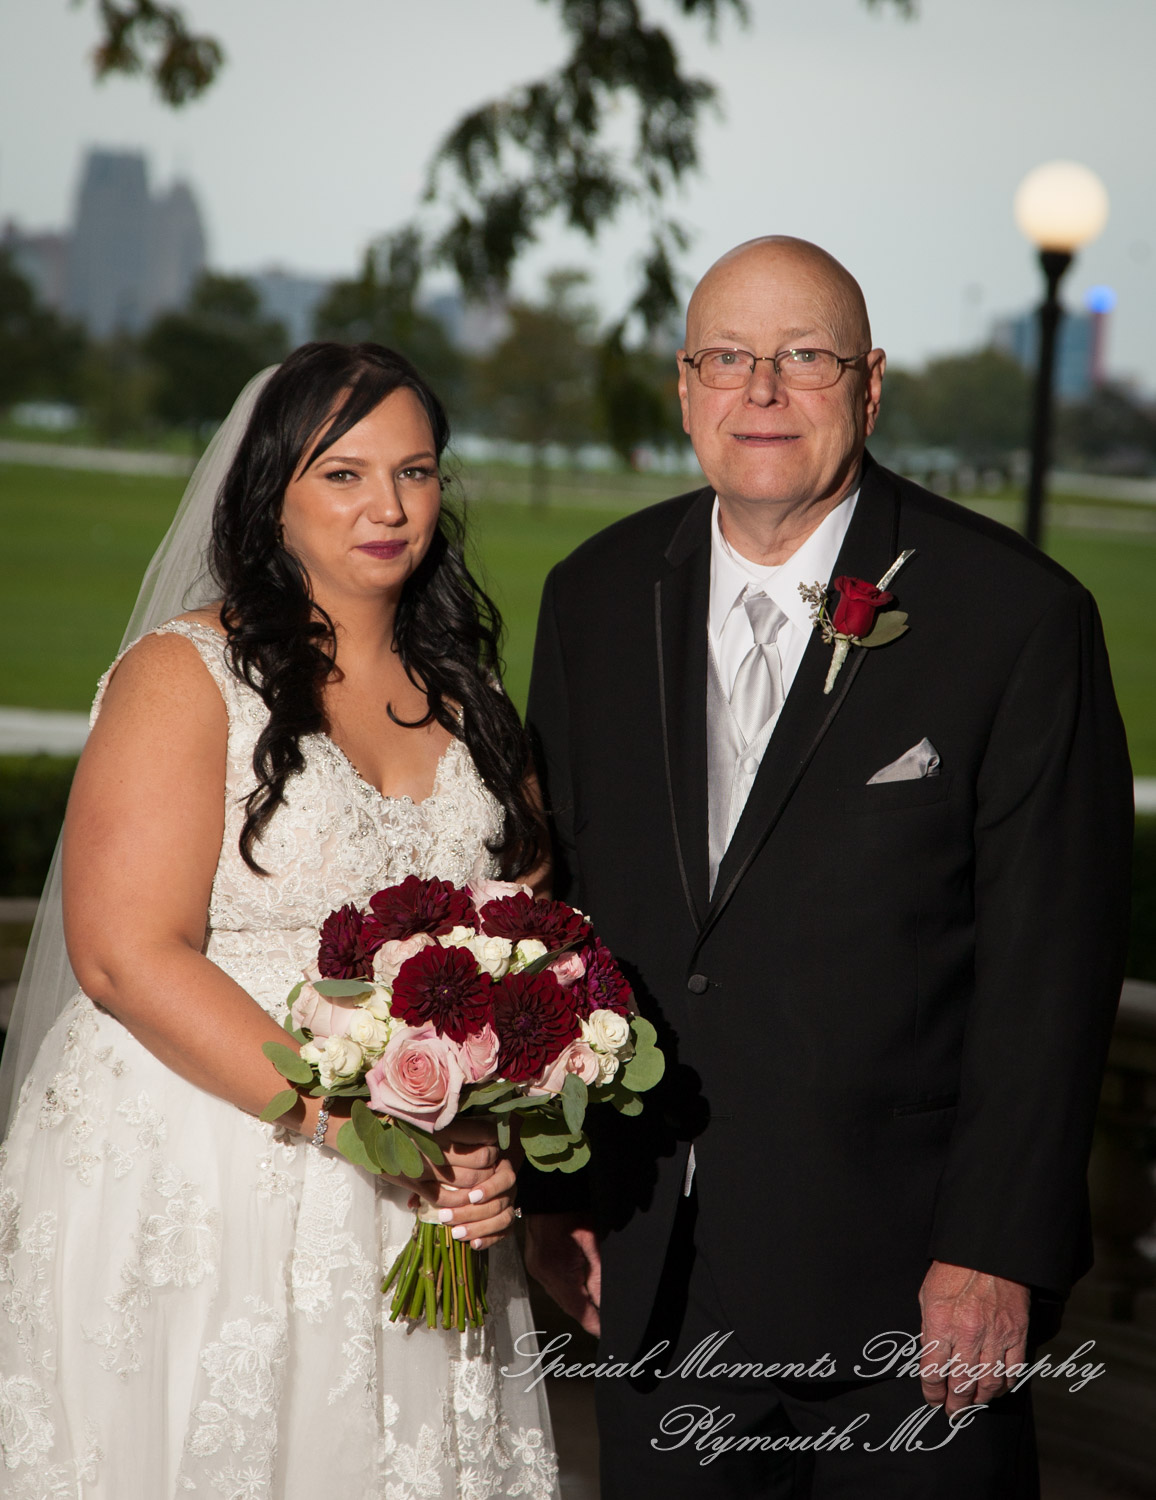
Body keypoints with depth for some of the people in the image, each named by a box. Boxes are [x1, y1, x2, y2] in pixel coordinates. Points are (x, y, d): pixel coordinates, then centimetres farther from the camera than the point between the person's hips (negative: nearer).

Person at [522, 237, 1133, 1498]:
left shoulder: (1018, 615, -9)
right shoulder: (595, 599, 5)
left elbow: (1052, 957, -10)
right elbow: (553, 902, 9)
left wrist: (999, 1251, -13)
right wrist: (552, 1189, 7)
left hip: (905, 1267, -4)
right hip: (654, 1271, 4)